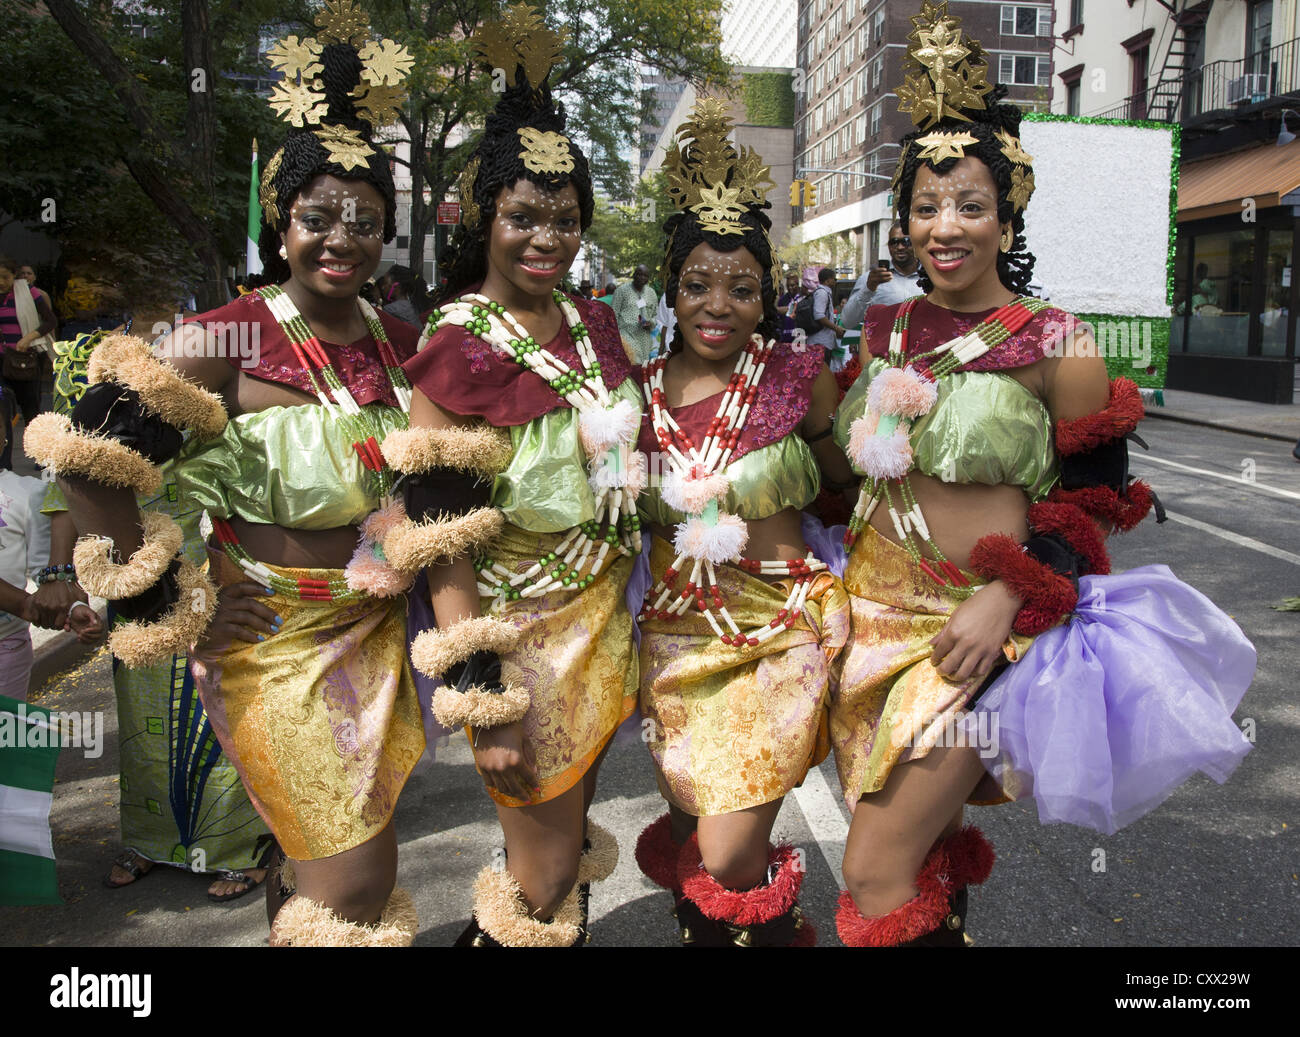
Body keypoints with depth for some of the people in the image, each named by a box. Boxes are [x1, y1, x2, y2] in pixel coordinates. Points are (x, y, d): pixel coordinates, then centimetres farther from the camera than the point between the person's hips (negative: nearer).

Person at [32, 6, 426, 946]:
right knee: (357, 880, 0)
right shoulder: (228, 342, -15)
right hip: (268, 639, -5)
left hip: (374, 634, 6)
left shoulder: (398, 342, 3)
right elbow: (87, 457, -18)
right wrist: (163, 605, -13)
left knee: (317, 856, 20)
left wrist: (399, 560, 8)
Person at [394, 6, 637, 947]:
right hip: (523, 635, -6)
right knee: (545, 879, 7)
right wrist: (482, 708, -19)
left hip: (603, 615, 7)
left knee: (572, 835, 21)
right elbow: (439, 541, -18)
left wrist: (626, 619, 15)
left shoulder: (592, 322, 4)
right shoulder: (458, 347, -16)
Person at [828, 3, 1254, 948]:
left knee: (875, 875, -6)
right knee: (925, 847, 17)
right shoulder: (887, 331, 7)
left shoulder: (1054, 344, -8)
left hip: (982, 626, -5)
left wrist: (1008, 598, -18)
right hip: (877, 609, 6)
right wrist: (837, 569, 10)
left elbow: (1093, 501, -6)